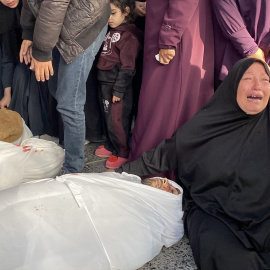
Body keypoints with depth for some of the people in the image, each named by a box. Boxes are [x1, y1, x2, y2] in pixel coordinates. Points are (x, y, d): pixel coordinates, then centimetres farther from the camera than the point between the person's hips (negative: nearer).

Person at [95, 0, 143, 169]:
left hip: (118, 85, -9)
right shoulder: (111, 31, 13)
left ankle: (122, 153, 12)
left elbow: (127, 67, -17)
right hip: (105, 82, 9)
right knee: (108, 117, 17)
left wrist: (118, 90, -18)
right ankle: (111, 147, 32)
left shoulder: (129, 35, -14)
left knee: (116, 120, -3)